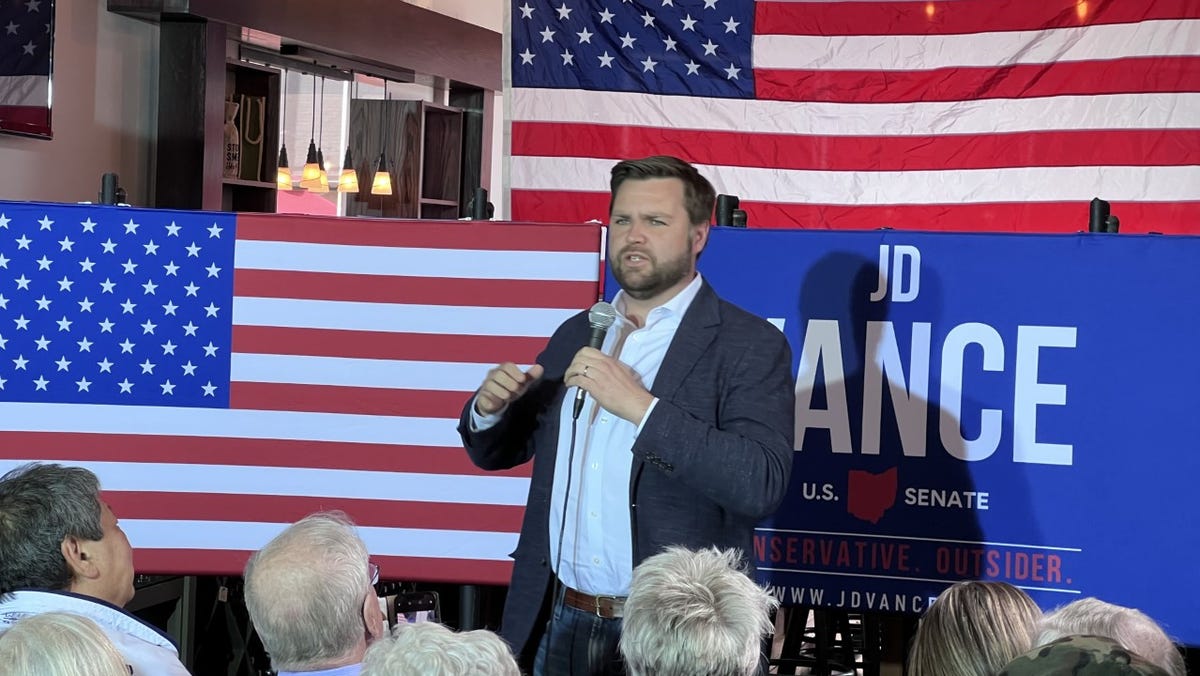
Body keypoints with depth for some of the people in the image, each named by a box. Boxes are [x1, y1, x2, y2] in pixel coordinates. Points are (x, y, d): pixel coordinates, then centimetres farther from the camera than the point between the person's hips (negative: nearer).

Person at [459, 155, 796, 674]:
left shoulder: (750, 346, -9)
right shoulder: (576, 334, 10)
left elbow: (761, 486, -22)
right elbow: (497, 452, 18)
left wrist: (641, 407, -27)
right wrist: (489, 409, -5)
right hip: (557, 625, 5)